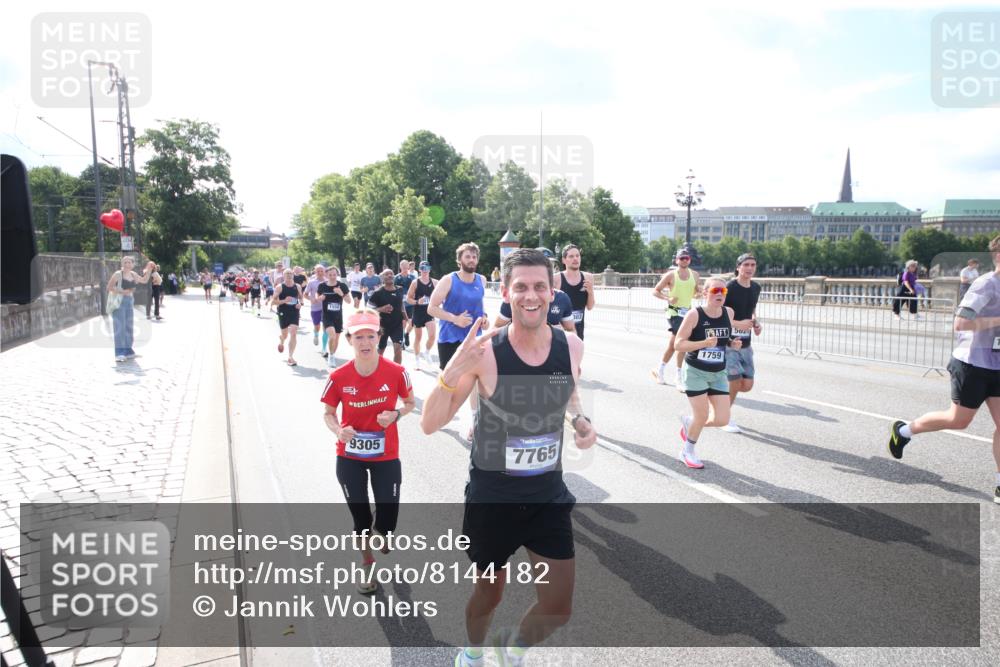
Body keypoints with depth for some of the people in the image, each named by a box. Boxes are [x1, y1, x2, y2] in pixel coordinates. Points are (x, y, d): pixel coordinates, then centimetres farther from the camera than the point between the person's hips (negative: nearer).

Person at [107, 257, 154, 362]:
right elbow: (109, 287, -11)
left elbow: (144, 280, 26)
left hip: (130, 302, 7)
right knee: (120, 328, -12)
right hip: (119, 302, -7)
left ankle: (128, 351, 21)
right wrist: (122, 292, -21)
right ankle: (119, 353, -14)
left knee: (128, 327, 12)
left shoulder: (133, 274, 10)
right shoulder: (118, 274, -8)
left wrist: (149, 270, 15)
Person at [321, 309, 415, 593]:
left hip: (386, 456, 0)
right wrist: (338, 430, -20)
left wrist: (395, 415, -19)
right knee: (360, 516, 9)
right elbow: (328, 413, 1)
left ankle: (380, 530, 41)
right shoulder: (339, 377, -13)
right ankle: (368, 564, 37)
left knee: (388, 521, 0)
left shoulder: (396, 372, -15)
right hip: (349, 457, 1)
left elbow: (410, 403, 2)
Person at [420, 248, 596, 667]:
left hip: (548, 494, 3)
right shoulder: (484, 352, -19)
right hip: (491, 496, -3)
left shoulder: (571, 346, -8)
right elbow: (430, 425, -18)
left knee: (558, 608, 4)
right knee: (489, 591, 18)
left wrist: (580, 420, -5)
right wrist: (453, 371, -35)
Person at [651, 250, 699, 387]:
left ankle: (661, 370, 29)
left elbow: (697, 291, 20)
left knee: (672, 344, 14)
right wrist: (668, 298, -18)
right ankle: (678, 377, -8)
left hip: (687, 311, 6)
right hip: (675, 311, -5)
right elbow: (655, 291, -2)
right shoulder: (670, 275, -6)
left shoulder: (694, 274, 7)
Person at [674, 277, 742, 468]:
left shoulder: (729, 313, 0)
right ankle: (687, 451, 26)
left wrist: (733, 343, -6)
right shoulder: (694, 315, -17)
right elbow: (678, 344, -17)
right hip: (695, 372, -5)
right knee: (702, 416, -2)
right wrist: (704, 343, -30)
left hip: (718, 374, 5)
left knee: (722, 419, -1)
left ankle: (688, 423, 30)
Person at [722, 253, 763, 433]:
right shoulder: (729, 288, -14)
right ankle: (726, 418, 16)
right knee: (736, 382, -7)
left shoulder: (756, 288, 7)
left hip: (745, 344, 7)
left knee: (747, 385, 4)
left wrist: (756, 323, 4)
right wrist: (738, 324, -25)